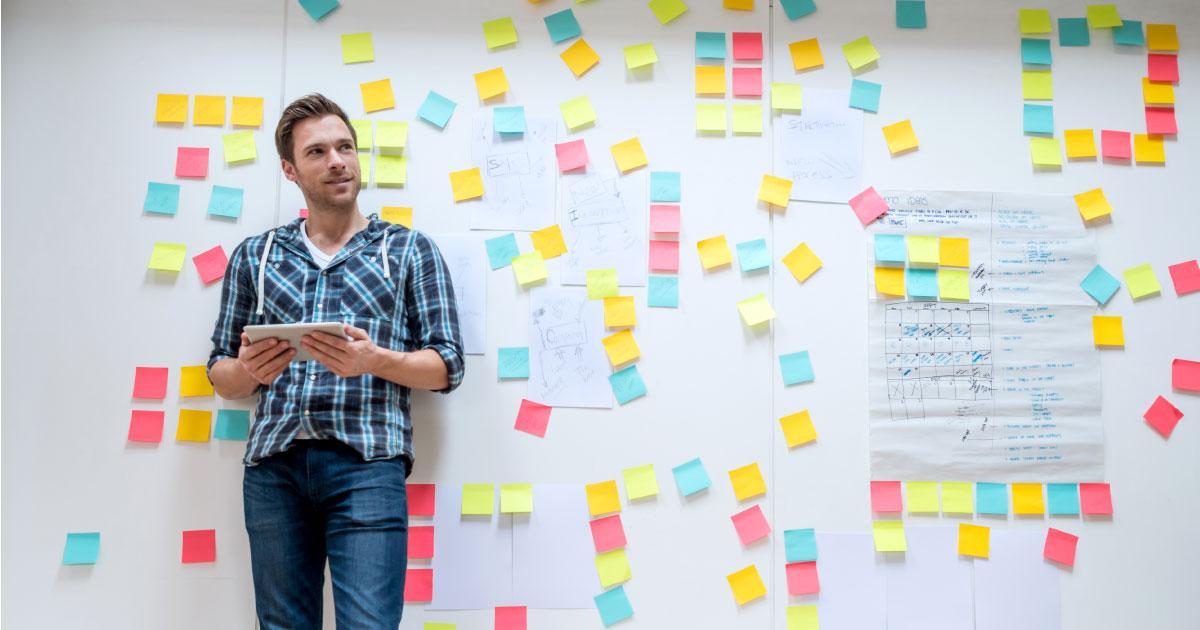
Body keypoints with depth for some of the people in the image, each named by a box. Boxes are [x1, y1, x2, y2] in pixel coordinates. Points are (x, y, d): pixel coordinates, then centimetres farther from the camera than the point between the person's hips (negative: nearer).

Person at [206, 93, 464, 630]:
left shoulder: (410, 250, 11)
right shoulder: (255, 256, 17)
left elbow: (445, 368, 6)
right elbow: (221, 378, 17)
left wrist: (373, 360, -13)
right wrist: (249, 370, -7)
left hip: (366, 462, -2)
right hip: (273, 465, 3)